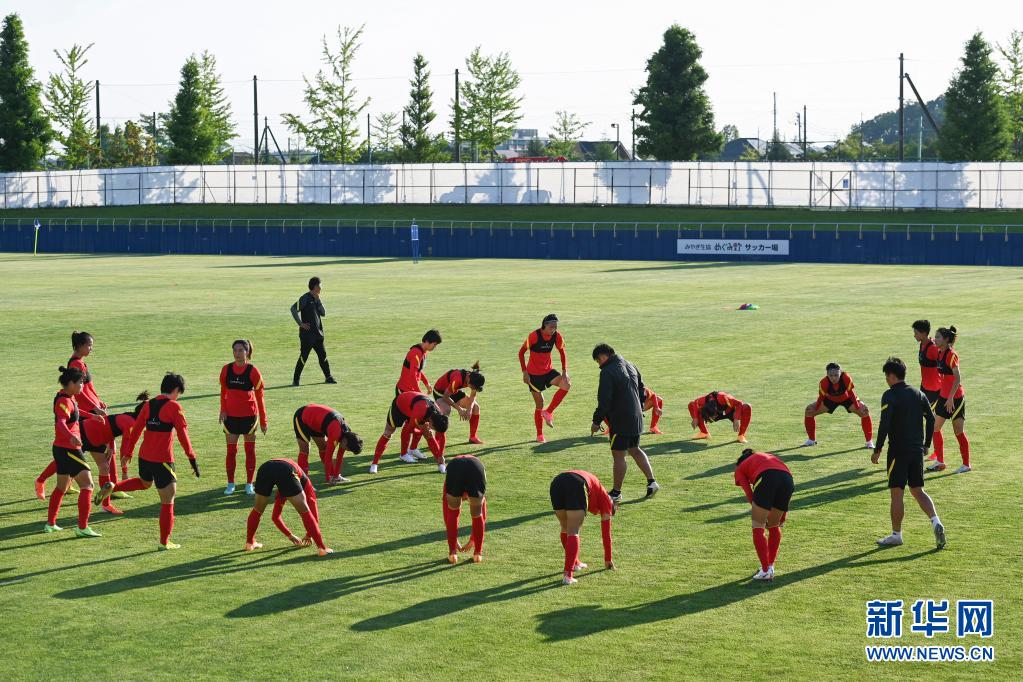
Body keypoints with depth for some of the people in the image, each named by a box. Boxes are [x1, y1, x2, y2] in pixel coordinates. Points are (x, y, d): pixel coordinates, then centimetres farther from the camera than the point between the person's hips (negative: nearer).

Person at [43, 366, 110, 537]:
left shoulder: (68, 397, 11)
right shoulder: (64, 401, -19)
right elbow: (61, 422, -38)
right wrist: (71, 436, -58)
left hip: (62, 449, 11)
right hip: (68, 450, -11)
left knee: (61, 487, 21)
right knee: (87, 485, -11)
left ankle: (50, 524, 29)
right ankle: (82, 528, -13)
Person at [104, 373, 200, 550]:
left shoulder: (148, 405, 8)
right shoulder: (174, 407, -10)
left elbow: (135, 430, 13)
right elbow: (183, 434, -14)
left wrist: (128, 453, 23)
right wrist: (192, 458, -11)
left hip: (144, 456, 7)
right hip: (162, 460, -7)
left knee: (144, 483, 37)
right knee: (168, 501, 5)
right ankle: (164, 542, 9)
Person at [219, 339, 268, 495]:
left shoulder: (252, 371, -10)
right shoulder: (226, 369, -3)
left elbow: (259, 396, -5)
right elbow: (223, 391, 10)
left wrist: (263, 420, -3)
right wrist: (223, 409, -3)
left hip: (249, 415, -2)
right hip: (231, 416, 2)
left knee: (250, 449, 5)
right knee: (231, 450, 4)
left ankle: (249, 484, 14)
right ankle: (230, 484, 12)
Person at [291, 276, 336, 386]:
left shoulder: (317, 299, 13)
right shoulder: (305, 298, -10)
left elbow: (323, 313, 6)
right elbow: (293, 309, -17)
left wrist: (318, 300, -3)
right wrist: (300, 323, -17)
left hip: (318, 334, 7)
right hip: (307, 334, -7)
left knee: (322, 355, 9)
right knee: (303, 357, -4)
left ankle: (328, 377, 18)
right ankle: (296, 379, 4)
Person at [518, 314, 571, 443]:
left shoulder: (557, 336, -8)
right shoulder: (534, 335, -21)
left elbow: (562, 353, 6)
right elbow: (521, 352, -13)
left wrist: (564, 372, -5)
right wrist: (524, 372, -17)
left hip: (548, 371, 4)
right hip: (533, 374, -4)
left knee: (567, 384, -21)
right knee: (539, 405, 0)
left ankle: (548, 412, -7)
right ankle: (539, 435, 17)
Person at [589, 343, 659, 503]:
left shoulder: (607, 372, -16)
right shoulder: (630, 366, 12)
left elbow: (604, 400, -19)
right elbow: (641, 390, 20)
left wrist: (596, 421, -10)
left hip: (620, 421, -9)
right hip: (636, 418, 9)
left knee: (618, 455, -1)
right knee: (635, 450, 22)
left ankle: (616, 493, 6)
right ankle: (651, 482, 15)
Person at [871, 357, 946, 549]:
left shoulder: (890, 396, -10)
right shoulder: (918, 394, 9)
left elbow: (884, 424, -18)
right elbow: (931, 419, 9)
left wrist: (878, 450, -11)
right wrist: (926, 445, 16)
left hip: (898, 451, -6)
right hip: (917, 450, 6)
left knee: (897, 493, 3)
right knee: (918, 491, 14)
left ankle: (896, 535, 10)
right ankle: (936, 522, -7)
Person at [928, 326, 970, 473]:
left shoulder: (951, 355, -18)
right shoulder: (940, 353, 7)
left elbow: (958, 378, -22)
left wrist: (951, 397, -25)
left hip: (955, 398, -9)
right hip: (944, 396, 9)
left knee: (959, 432, -1)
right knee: (935, 428, 10)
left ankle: (966, 464, 10)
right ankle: (940, 462, 20)